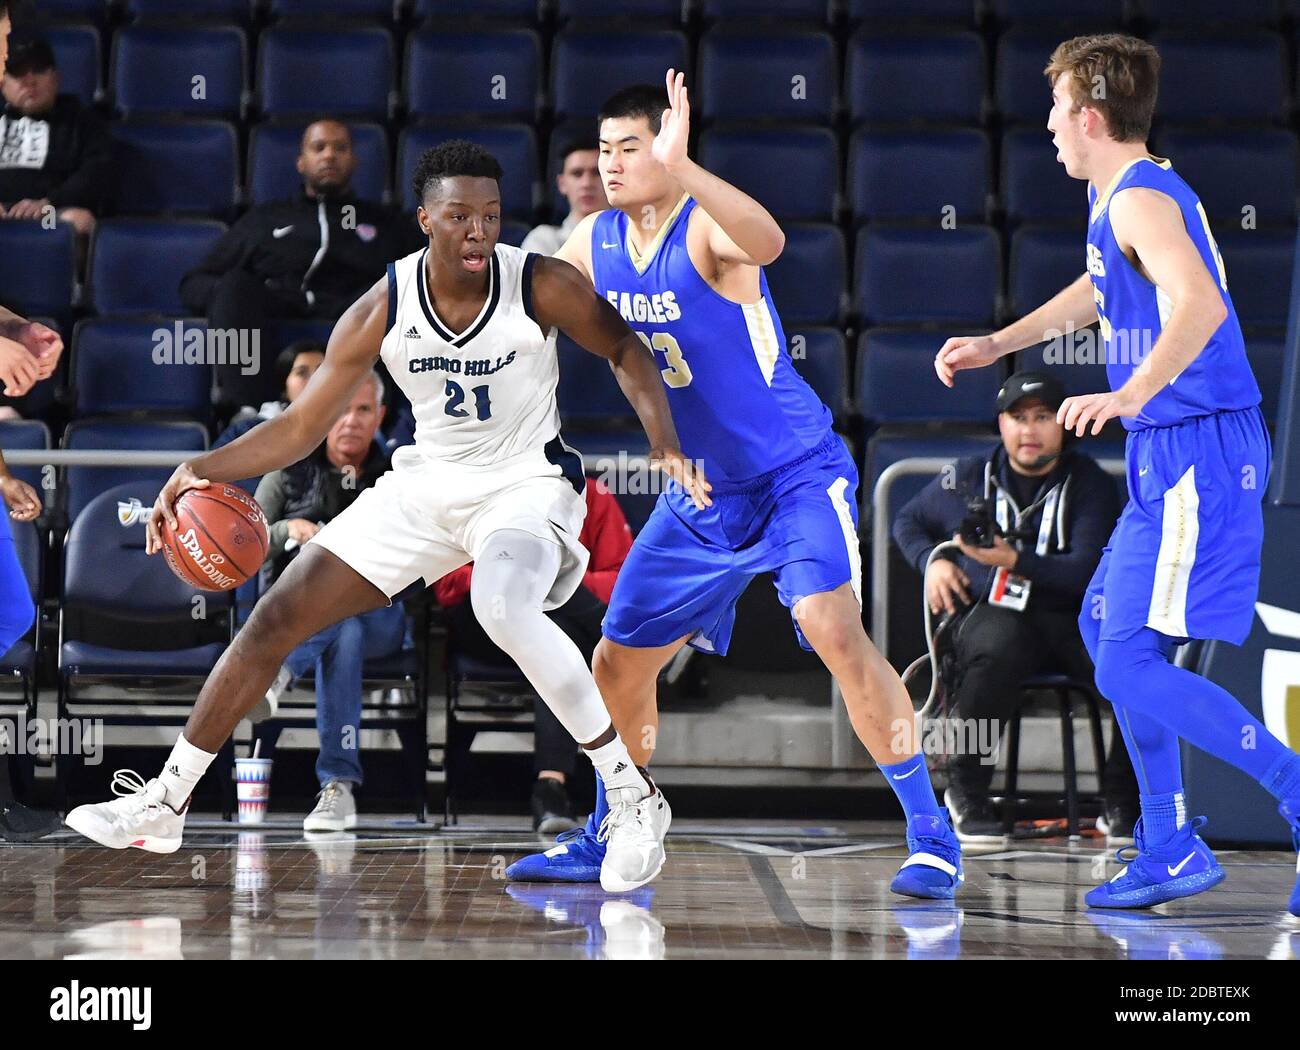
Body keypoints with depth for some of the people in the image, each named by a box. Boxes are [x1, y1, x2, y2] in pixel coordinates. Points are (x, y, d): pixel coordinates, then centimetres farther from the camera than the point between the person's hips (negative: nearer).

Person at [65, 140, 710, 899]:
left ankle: (629, 791, -23)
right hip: (429, 483, 4)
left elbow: (624, 349, -2)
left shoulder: (543, 286, -20)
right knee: (279, 617, 1)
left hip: (527, 483, -4)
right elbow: (301, 428, -5)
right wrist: (204, 469, -20)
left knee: (503, 608, -38)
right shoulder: (383, 310, -13)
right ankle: (163, 805, 15)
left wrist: (667, 444, -18)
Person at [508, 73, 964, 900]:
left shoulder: (706, 227, -21)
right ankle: (616, 835, 31)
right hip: (701, 492, 7)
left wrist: (681, 167, -60)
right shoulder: (593, 244, 0)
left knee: (834, 630, -26)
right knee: (618, 663, 11)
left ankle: (932, 834, -17)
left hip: (796, 474, -7)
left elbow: (766, 242, -47)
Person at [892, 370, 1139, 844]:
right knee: (996, 653, -39)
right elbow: (908, 520, 23)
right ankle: (966, 792, -20)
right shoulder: (969, 478, 6)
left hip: (1071, 618, 1)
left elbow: (1088, 573, -12)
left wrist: (1014, 560, -24)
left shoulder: (1090, 483, -1)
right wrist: (933, 560, 2)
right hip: (987, 610, 0)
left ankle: (1122, 804, -12)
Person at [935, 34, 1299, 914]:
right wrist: (999, 344, 36)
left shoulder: (1141, 199, -16)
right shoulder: (1116, 194, 15)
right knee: (1106, 628, 17)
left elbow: (1199, 304, -34)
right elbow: (1103, 288, 35)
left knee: (1132, 666, -13)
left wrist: (1127, 397, -45)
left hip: (1197, 454, -11)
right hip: (1173, 455, 11)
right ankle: (1172, 850, 21)